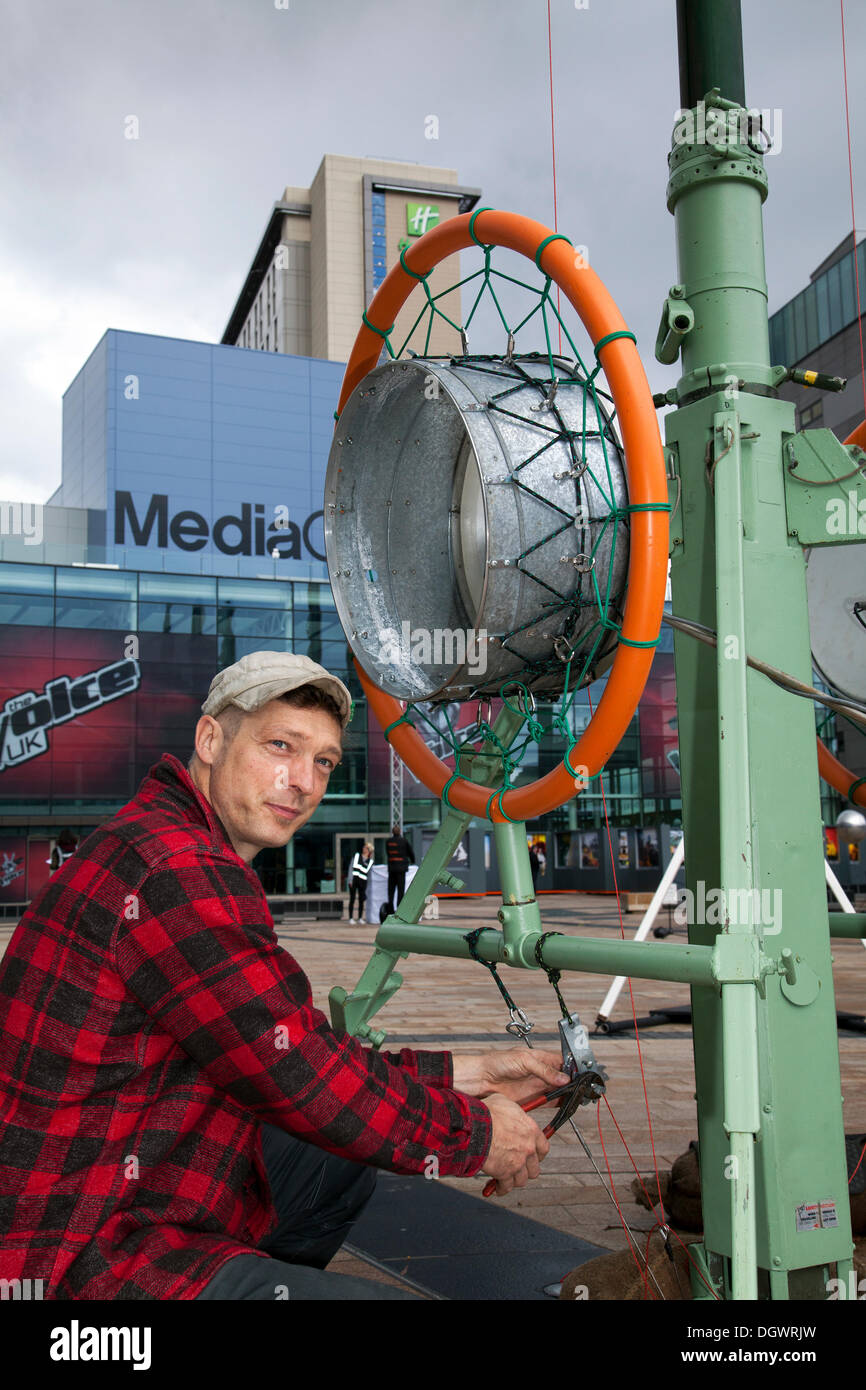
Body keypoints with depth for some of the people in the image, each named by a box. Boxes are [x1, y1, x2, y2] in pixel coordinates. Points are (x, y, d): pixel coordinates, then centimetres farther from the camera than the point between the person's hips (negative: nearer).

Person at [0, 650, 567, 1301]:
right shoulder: (178, 872, -22)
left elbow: (298, 1056, 11)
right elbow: (310, 1085, -20)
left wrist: (469, 1075, 8)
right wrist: (476, 1133, -5)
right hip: (81, 1264, -11)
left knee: (343, 1164, 22)